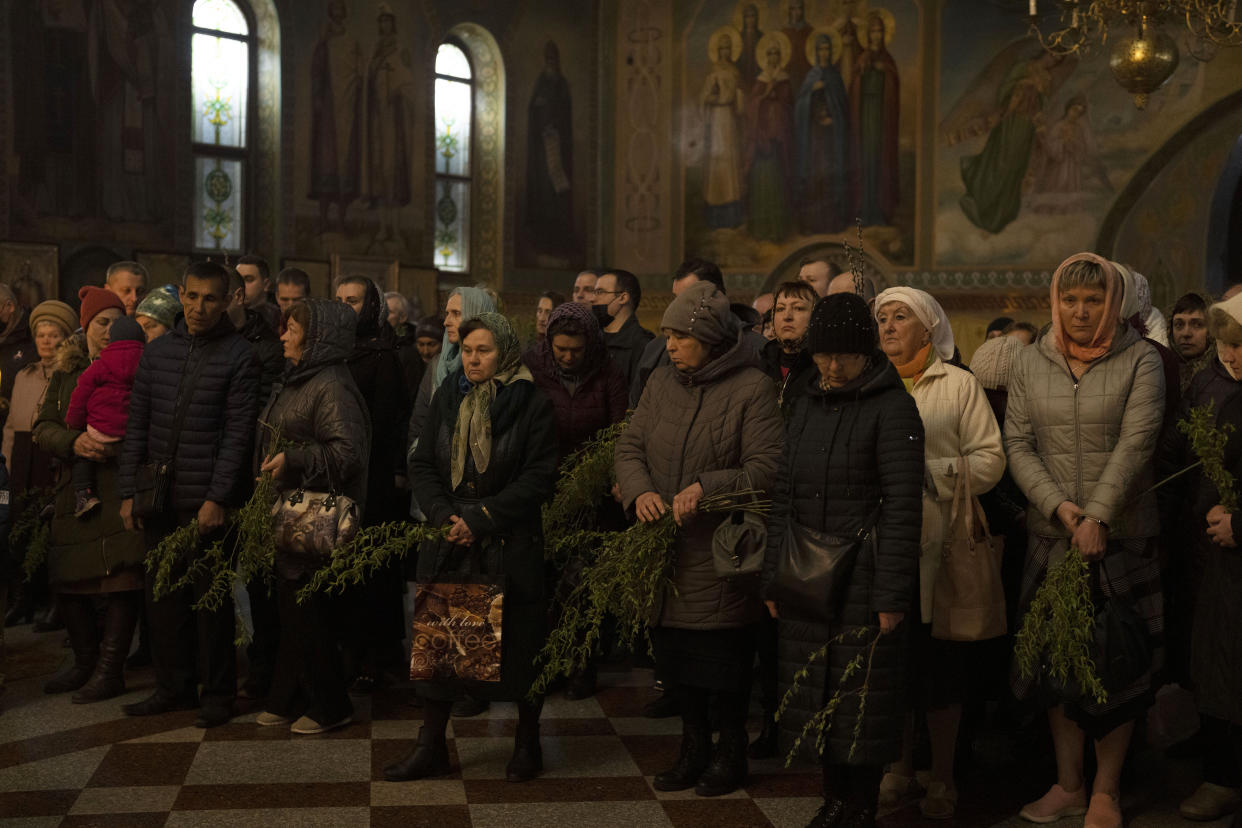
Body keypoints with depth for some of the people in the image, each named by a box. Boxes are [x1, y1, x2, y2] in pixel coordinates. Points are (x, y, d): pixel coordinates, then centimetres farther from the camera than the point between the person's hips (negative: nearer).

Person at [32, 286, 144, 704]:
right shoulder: (65, 374, 13)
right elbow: (43, 427, 7)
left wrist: (114, 446, -21)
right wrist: (74, 442, -13)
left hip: (121, 490, -5)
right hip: (75, 491, 5)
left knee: (120, 581, -6)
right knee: (67, 583, 10)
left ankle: (110, 670, 6)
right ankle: (85, 663, 27)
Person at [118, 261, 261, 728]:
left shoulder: (239, 355, -5)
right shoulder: (158, 351, 10)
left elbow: (238, 433, -10)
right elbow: (137, 425, 11)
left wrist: (217, 498, -15)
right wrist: (128, 491, 5)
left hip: (207, 502, -5)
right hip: (159, 499, 5)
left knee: (210, 597, 2)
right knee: (162, 594, 10)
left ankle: (218, 693, 14)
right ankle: (173, 686, 23)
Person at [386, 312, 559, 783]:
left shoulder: (531, 404, -5)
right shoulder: (448, 398, 9)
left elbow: (538, 477, -9)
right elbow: (423, 465, 9)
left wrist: (481, 519, -15)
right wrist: (444, 515, -8)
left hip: (511, 546, -4)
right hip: (450, 547, 4)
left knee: (518, 644, 4)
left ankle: (527, 744, 22)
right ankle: (431, 748, 18)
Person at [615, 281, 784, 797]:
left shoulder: (752, 389, -11)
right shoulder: (662, 381, 7)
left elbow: (767, 467, -15)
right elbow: (630, 445, 7)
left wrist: (708, 488, -26)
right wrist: (639, 491, -13)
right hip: (665, 547, 6)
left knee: (723, 662, 5)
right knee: (674, 654, 15)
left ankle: (731, 752, 26)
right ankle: (694, 746, 33)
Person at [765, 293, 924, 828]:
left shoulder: (892, 407, -9)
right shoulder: (806, 402, 10)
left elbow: (903, 505, -12)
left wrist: (892, 595, -15)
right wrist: (774, 576, 10)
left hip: (863, 577, -6)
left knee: (863, 697, 3)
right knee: (816, 691, 12)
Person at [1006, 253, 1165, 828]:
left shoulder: (1140, 361, -3)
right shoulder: (1030, 365, 6)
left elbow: (1136, 443, -12)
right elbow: (1018, 444, 2)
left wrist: (1097, 516, -20)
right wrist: (1056, 504, -12)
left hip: (1123, 537, -2)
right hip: (1052, 537, 3)